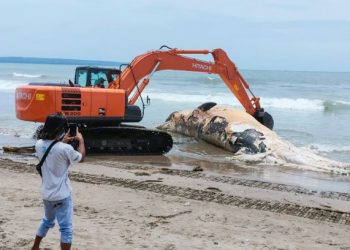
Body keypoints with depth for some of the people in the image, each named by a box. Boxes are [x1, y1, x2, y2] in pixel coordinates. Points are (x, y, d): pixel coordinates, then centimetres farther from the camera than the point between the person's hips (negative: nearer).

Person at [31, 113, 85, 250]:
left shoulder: (39, 145, -4)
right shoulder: (65, 149, -23)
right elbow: (81, 158, -3)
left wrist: (62, 142, 18)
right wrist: (81, 140, 10)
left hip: (46, 193, 7)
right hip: (61, 195, -7)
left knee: (47, 221, 28)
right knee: (66, 228, 3)